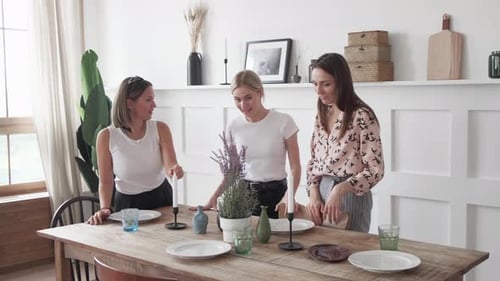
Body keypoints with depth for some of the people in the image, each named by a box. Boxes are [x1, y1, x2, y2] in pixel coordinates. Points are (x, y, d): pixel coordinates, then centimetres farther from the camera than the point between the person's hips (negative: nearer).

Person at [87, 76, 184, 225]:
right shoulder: (106, 136, -9)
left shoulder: (160, 129, -5)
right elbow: (105, 181, -4)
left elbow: (170, 164, -16)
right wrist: (105, 209, -20)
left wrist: (174, 169, -38)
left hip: (161, 198, 1)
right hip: (127, 203, -1)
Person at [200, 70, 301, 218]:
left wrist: (288, 197, -24)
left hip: (275, 194, -2)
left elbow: (295, 167, -7)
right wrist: (214, 198, -6)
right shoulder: (233, 126, 1)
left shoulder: (283, 122, -8)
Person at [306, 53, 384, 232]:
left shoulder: (362, 116, -13)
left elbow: (375, 170, -14)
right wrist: (313, 194, -2)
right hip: (321, 192, 6)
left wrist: (340, 189, -26)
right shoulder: (322, 115, 7)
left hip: (351, 195, -6)